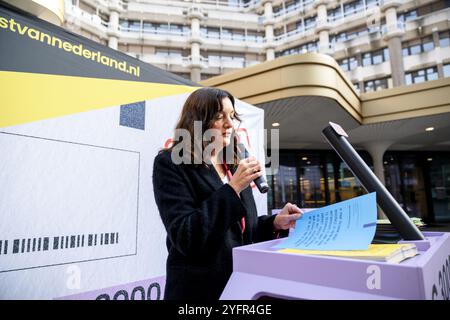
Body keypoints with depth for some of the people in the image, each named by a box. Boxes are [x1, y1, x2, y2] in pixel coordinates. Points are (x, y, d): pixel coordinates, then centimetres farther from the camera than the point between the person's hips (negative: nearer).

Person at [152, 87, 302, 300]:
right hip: (201, 289, -6)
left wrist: (274, 223, -5)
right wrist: (233, 188, -24)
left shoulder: (232, 166, 7)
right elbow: (186, 238, -21)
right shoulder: (170, 163, -13)